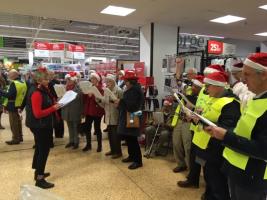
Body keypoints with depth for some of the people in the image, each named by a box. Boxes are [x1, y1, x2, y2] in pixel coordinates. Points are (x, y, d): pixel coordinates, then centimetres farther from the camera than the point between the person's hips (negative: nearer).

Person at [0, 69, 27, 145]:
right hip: (19, 106, 9)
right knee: (18, 122, 18)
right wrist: (22, 106, 14)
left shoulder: (14, 83, -18)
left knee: (13, 124, 1)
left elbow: (10, 95, -27)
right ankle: (20, 137, 27)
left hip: (13, 107, -9)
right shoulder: (23, 83, 9)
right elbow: (24, 96, 11)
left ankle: (16, 139, 8)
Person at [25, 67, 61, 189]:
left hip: (42, 125, 10)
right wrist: (53, 108, -24)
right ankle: (39, 179, 8)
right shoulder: (36, 93, -22)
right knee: (43, 150, -2)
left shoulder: (42, 90, 8)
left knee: (40, 148, 21)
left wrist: (55, 104, -1)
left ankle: (38, 172, 37)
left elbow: (46, 104, 16)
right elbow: (38, 114, -26)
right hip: (39, 126, -10)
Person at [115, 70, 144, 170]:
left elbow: (132, 104, -25)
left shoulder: (135, 90, -16)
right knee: (128, 138, 16)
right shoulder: (130, 90, 14)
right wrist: (119, 103, 2)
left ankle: (138, 161, 4)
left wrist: (121, 101, -16)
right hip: (126, 117, 10)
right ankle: (132, 156, 30)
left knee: (132, 139, -5)